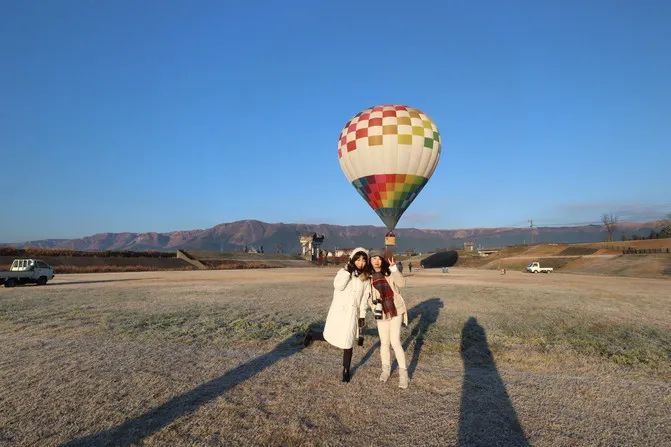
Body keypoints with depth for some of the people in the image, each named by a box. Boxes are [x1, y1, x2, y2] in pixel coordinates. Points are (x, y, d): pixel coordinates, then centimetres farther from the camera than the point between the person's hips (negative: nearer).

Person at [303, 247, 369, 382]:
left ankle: (346, 370, 26)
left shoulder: (364, 278, 5)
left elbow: (363, 299, 8)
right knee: (329, 337, -3)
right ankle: (311, 335, 28)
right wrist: (348, 271, -22)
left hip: (352, 313, 2)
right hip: (338, 310, -2)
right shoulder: (343, 272, -3)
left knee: (348, 342, 6)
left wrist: (362, 316, 4)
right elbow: (338, 286, -22)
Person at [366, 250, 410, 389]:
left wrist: (394, 268, -26)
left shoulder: (389, 272, -5)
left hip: (396, 310, -2)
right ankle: (386, 369, 32)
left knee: (395, 342, -8)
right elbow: (368, 297, 6)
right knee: (384, 343, 11)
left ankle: (403, 373, 7)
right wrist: (374, 305, -12)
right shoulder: (368, 277, 0)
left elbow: (401, 283, -19)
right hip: (382, 313, 2)